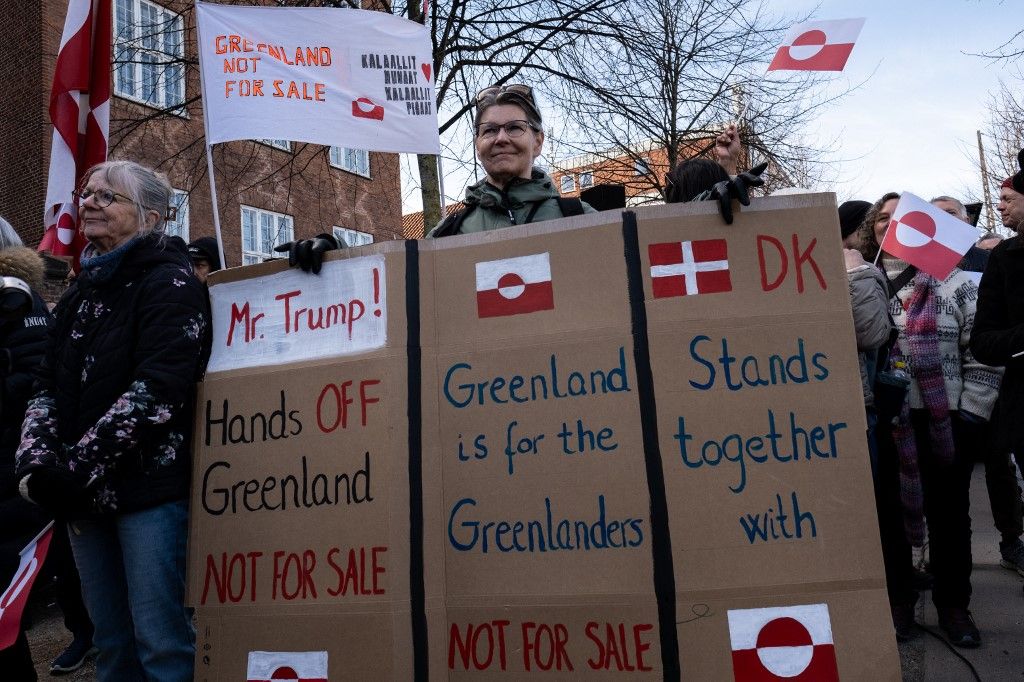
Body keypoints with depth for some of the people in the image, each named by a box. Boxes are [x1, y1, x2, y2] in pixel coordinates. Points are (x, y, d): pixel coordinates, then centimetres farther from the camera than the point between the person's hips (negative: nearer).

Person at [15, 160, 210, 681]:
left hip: (148, 488, -7)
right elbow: (48, 387, 11)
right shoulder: (81, 291, 16)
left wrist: (77, 467, -17)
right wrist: (37, 460, -6)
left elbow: (156, 391, -18)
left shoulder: (170, 282, -7)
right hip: (82, 494, 7)